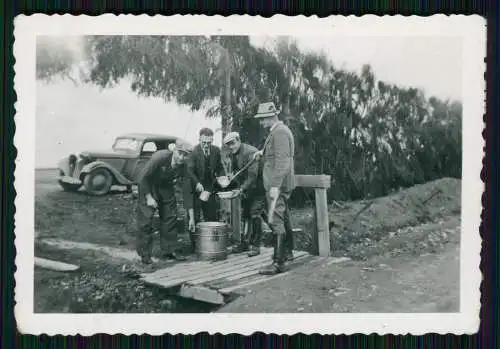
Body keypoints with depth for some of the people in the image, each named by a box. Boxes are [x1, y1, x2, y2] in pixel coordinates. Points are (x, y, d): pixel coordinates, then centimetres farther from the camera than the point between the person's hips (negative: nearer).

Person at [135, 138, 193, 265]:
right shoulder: (160, 157, -31)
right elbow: (142, 178, -23)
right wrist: (148, 197, -22)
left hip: (166, 186, 5)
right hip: (147, 186, -5)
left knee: (170, 218, 6)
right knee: (145, 219, -7)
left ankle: (167, 251, 19)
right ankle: (144, 254, 2)